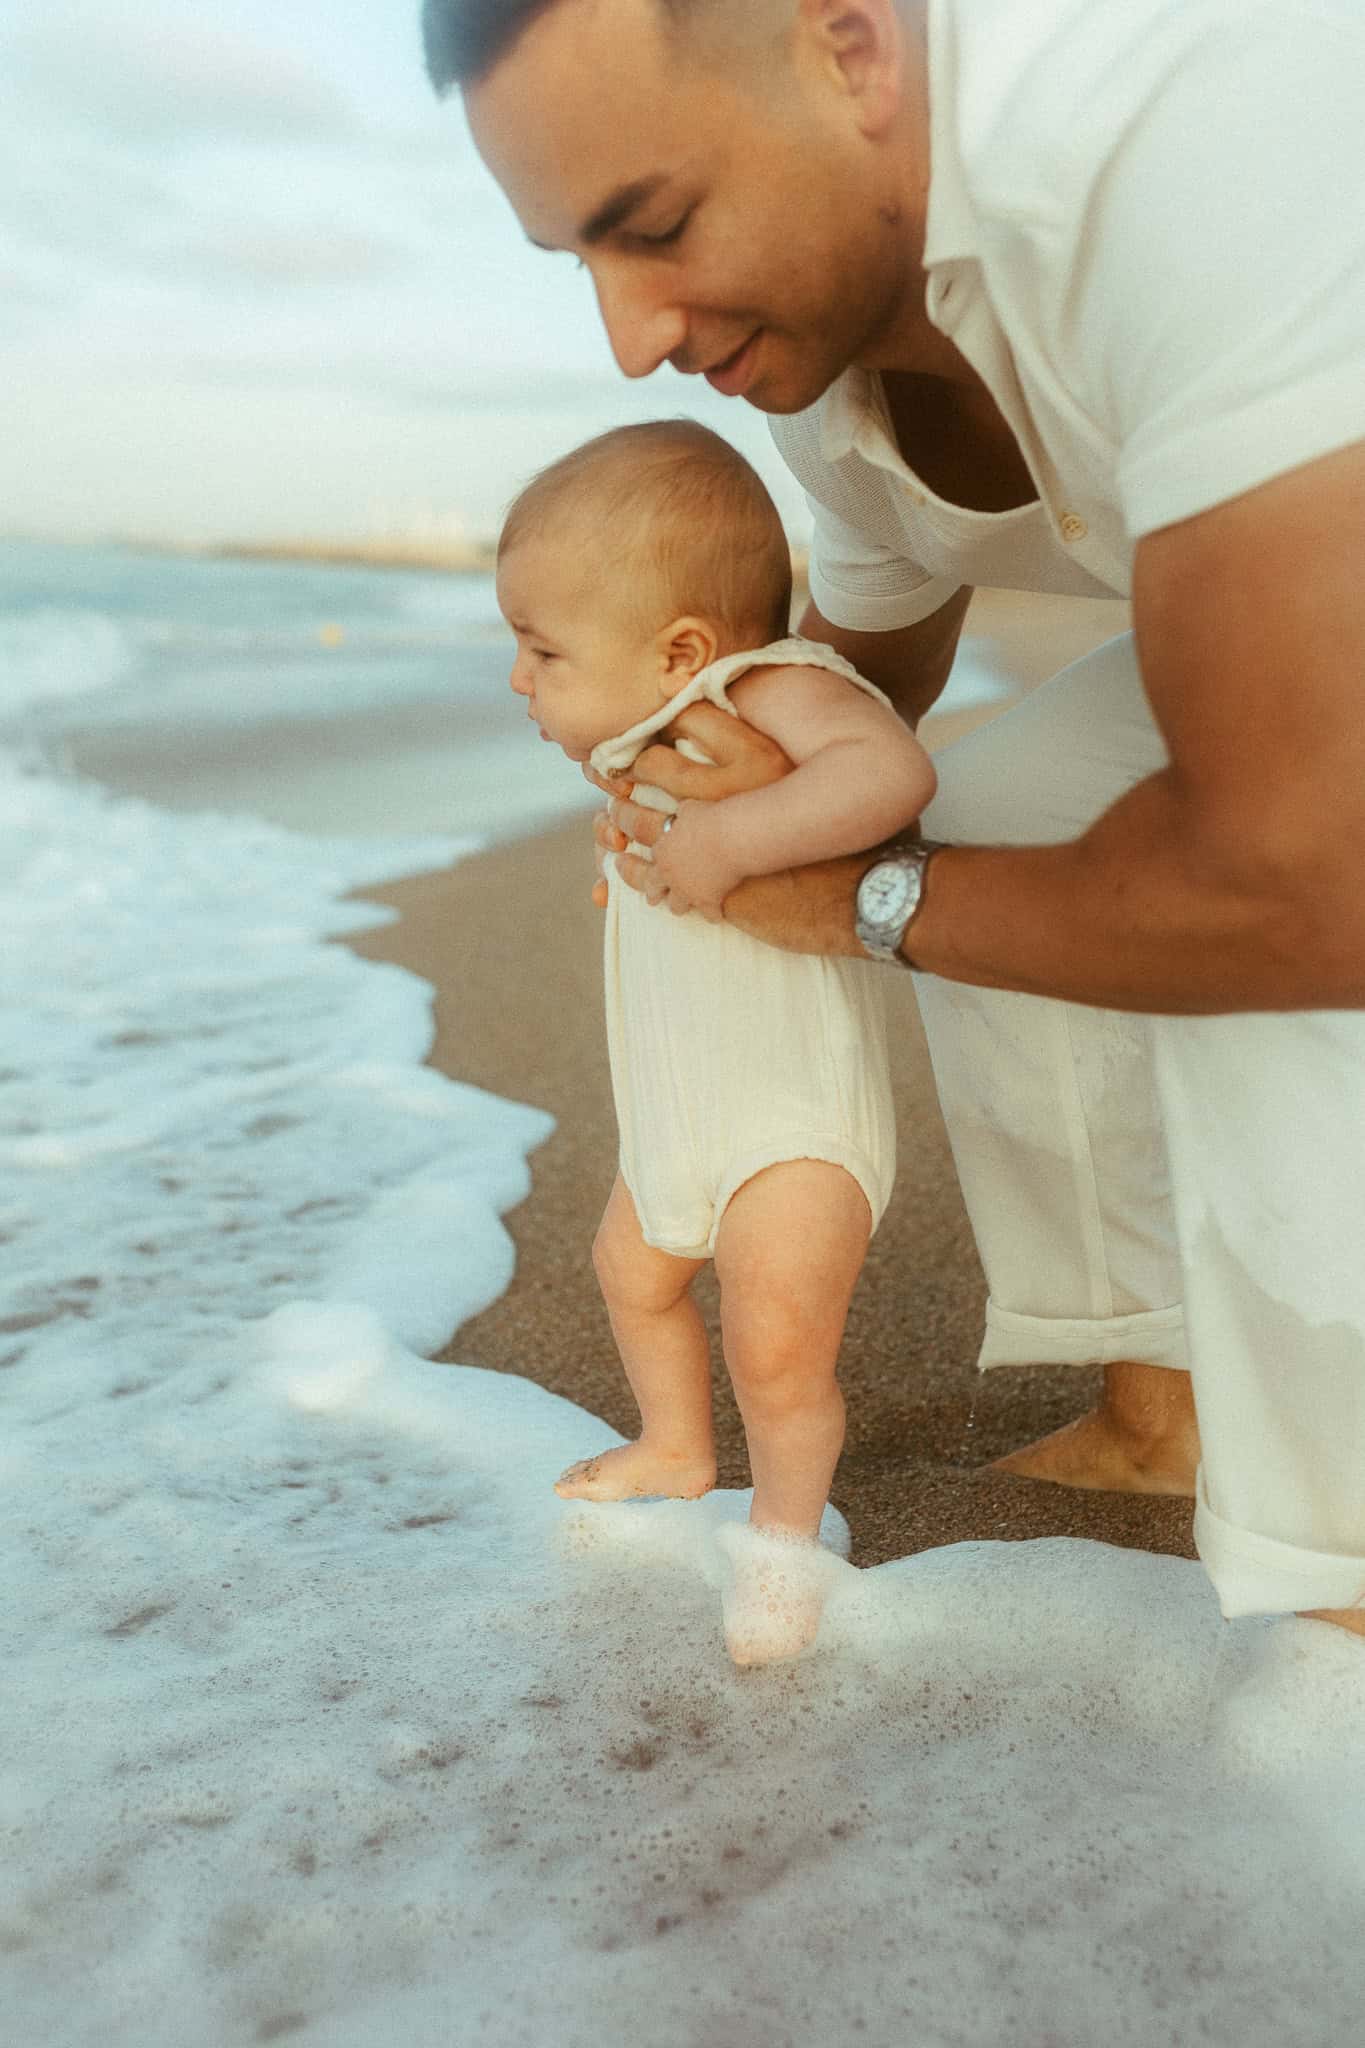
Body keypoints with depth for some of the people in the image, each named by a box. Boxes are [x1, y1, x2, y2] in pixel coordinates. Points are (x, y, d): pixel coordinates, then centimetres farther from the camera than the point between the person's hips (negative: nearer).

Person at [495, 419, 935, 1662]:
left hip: (799, 1119, -10)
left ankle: (786, 1526, 8)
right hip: (678, 1114, 10)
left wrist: (726, 842, -44)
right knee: (634, 1273, 26)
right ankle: (678, 1452, 53)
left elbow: (892, 771, -46)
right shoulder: (660, 742, 5)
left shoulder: (779, 688, -24)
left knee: (776, 1346, -22)